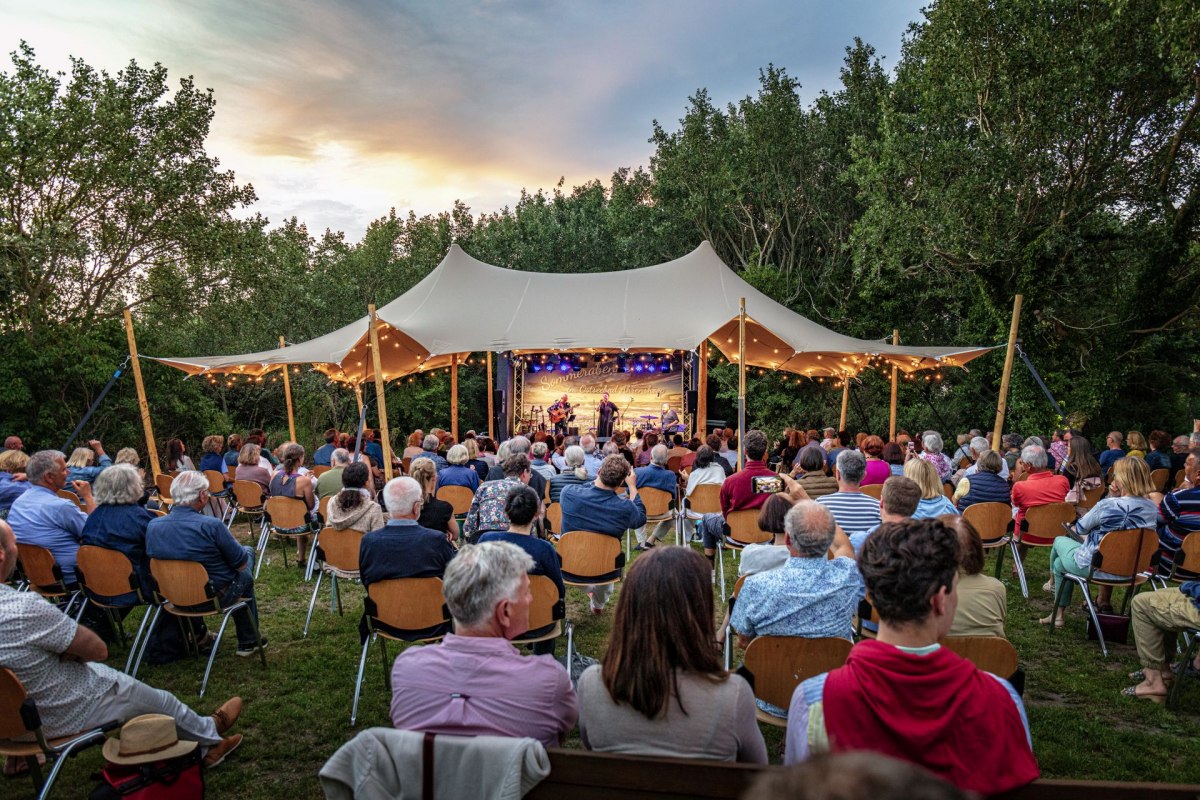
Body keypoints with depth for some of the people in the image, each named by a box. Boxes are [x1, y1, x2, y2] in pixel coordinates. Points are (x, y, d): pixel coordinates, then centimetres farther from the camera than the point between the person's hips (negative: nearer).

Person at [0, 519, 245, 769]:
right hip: (62, 717, -8)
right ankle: (210, 736, 48)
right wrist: (68, 649, -5)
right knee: (161, 700, 16)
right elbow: (98, 649, -23)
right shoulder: (25, 607, -37)